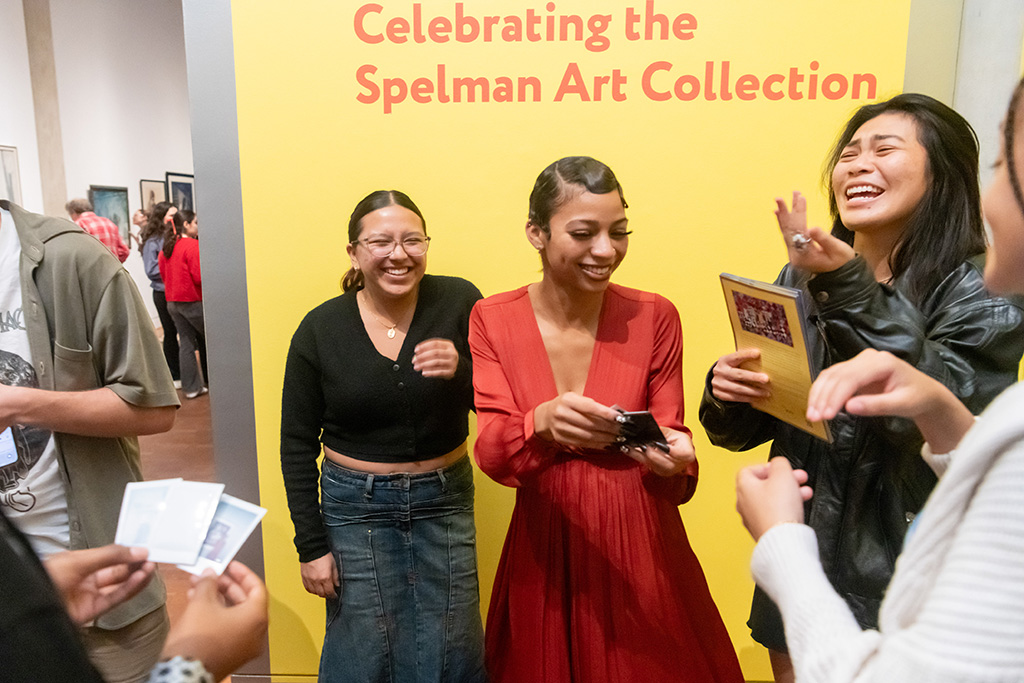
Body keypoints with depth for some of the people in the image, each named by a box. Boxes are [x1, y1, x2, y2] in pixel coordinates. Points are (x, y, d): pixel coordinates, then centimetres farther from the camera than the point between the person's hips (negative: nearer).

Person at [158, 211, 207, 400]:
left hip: (172, 302, 7)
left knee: (186, 343, 8)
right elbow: (199, 277, -18)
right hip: (192, 301, -7)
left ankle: (191, 387, 9)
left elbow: (164, 277, 17)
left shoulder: (163, 251, 9)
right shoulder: (191, 245, -14)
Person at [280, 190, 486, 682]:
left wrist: (460, 370, -28)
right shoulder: (320, 329, -7)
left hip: (444, 500, 1)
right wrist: (311, 545, -2)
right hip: (355, 507, 0)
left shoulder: (458, 303, -9)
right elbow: (298, 445, 0)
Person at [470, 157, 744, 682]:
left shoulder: (654, 316, -8)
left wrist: (674, 460, -28)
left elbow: (671, 440, -4)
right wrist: (542, 424, -34)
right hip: (544, 550, 1)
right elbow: (490, 453, -12)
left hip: (641, 546, 0)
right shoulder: (492, 320, -6)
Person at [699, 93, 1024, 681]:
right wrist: (728, 393, -18)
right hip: (799, 563, 4)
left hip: (901, 583, -4)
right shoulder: (802, 280, 0)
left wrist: (851, 292, -32)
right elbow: (746, 429, 4)